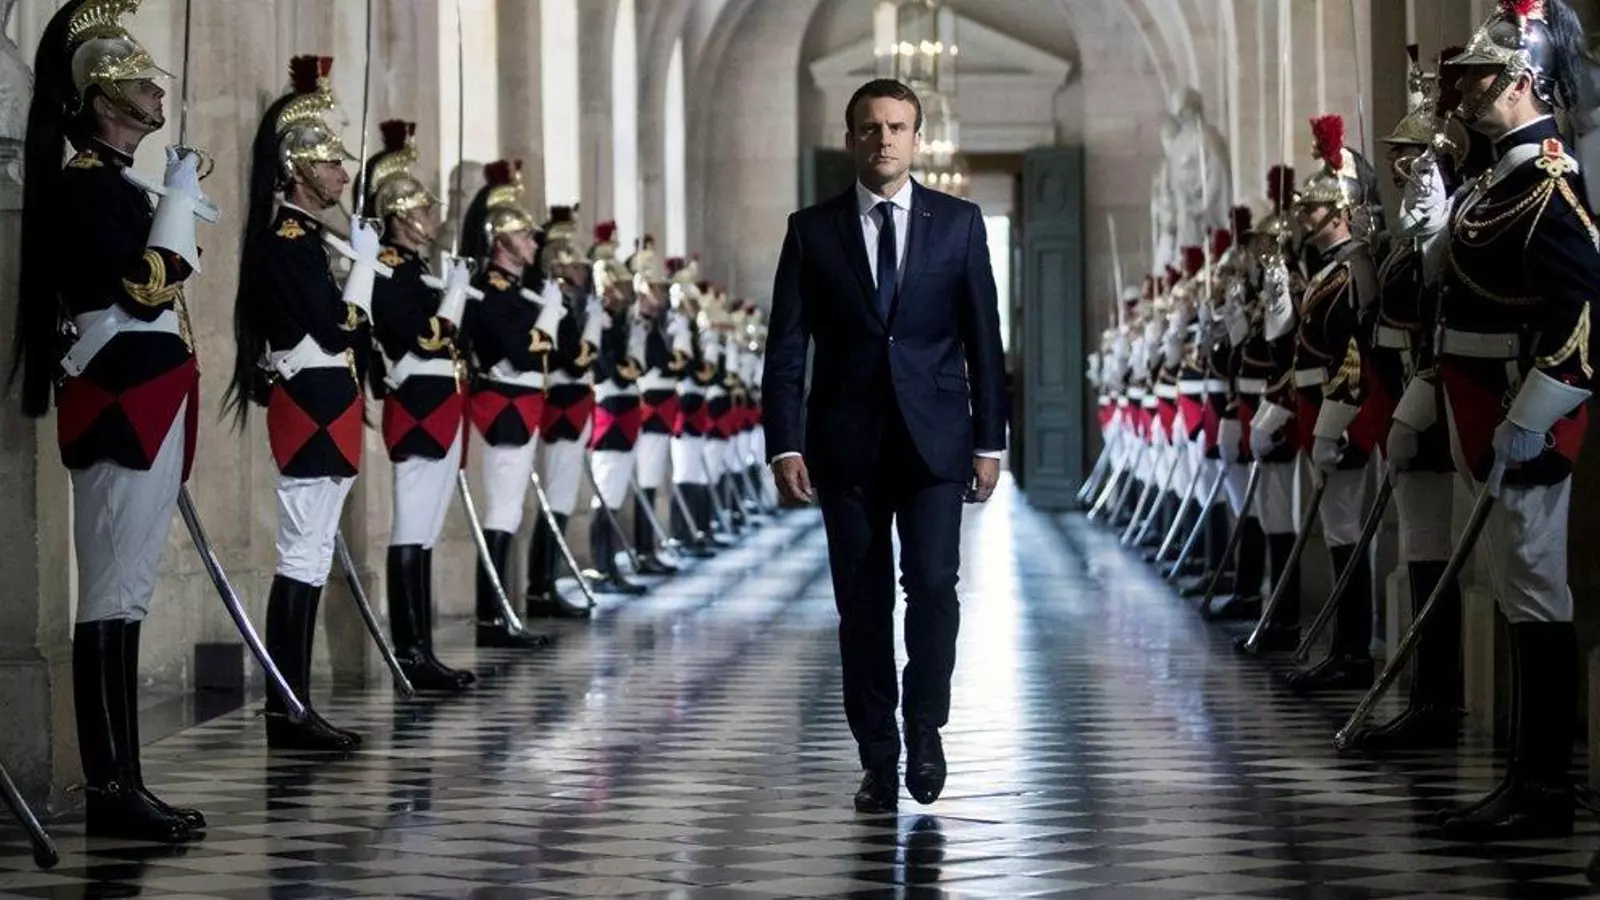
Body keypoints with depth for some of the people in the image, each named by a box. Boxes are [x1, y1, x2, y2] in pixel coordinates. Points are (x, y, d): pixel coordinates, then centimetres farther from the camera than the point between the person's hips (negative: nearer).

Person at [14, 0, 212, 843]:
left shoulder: (117, 187, 19)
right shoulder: (82, 186, -9)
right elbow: (144, 290, -19)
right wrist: (180, 200, -9)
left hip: (144, 407, 10)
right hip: (119, 406, -10)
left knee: (127, 592, 8)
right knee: (113, 593, -10)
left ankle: (120, 780, 11)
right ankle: (108, 787, -9)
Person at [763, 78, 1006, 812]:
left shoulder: (958, 223, 6)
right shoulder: (812, 230, 5)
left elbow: (983, 340, 6)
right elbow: (785, 349, 3)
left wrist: (990, 442, 2)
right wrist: (784, 446, -6)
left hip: (934, 440, 0)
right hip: (846, 443, 1)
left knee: (931, 583, -13)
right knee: (861, 604, 3)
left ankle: (925, 726, 8)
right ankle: (878, 756, 12)